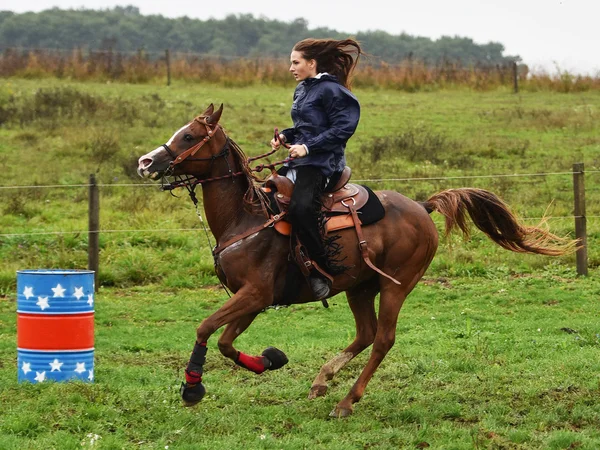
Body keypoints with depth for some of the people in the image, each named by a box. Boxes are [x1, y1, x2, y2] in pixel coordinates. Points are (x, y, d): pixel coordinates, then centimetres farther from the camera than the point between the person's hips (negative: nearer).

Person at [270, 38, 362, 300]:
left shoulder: (331, 90, -10)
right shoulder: (302, 90, 18)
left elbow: (343, 128, -17)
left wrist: (308, 147, -21)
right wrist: (285, 136, 8)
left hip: (322, 163, -10)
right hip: (298, 161, 10)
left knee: (300, 208, -34)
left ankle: (322, 271, -23)